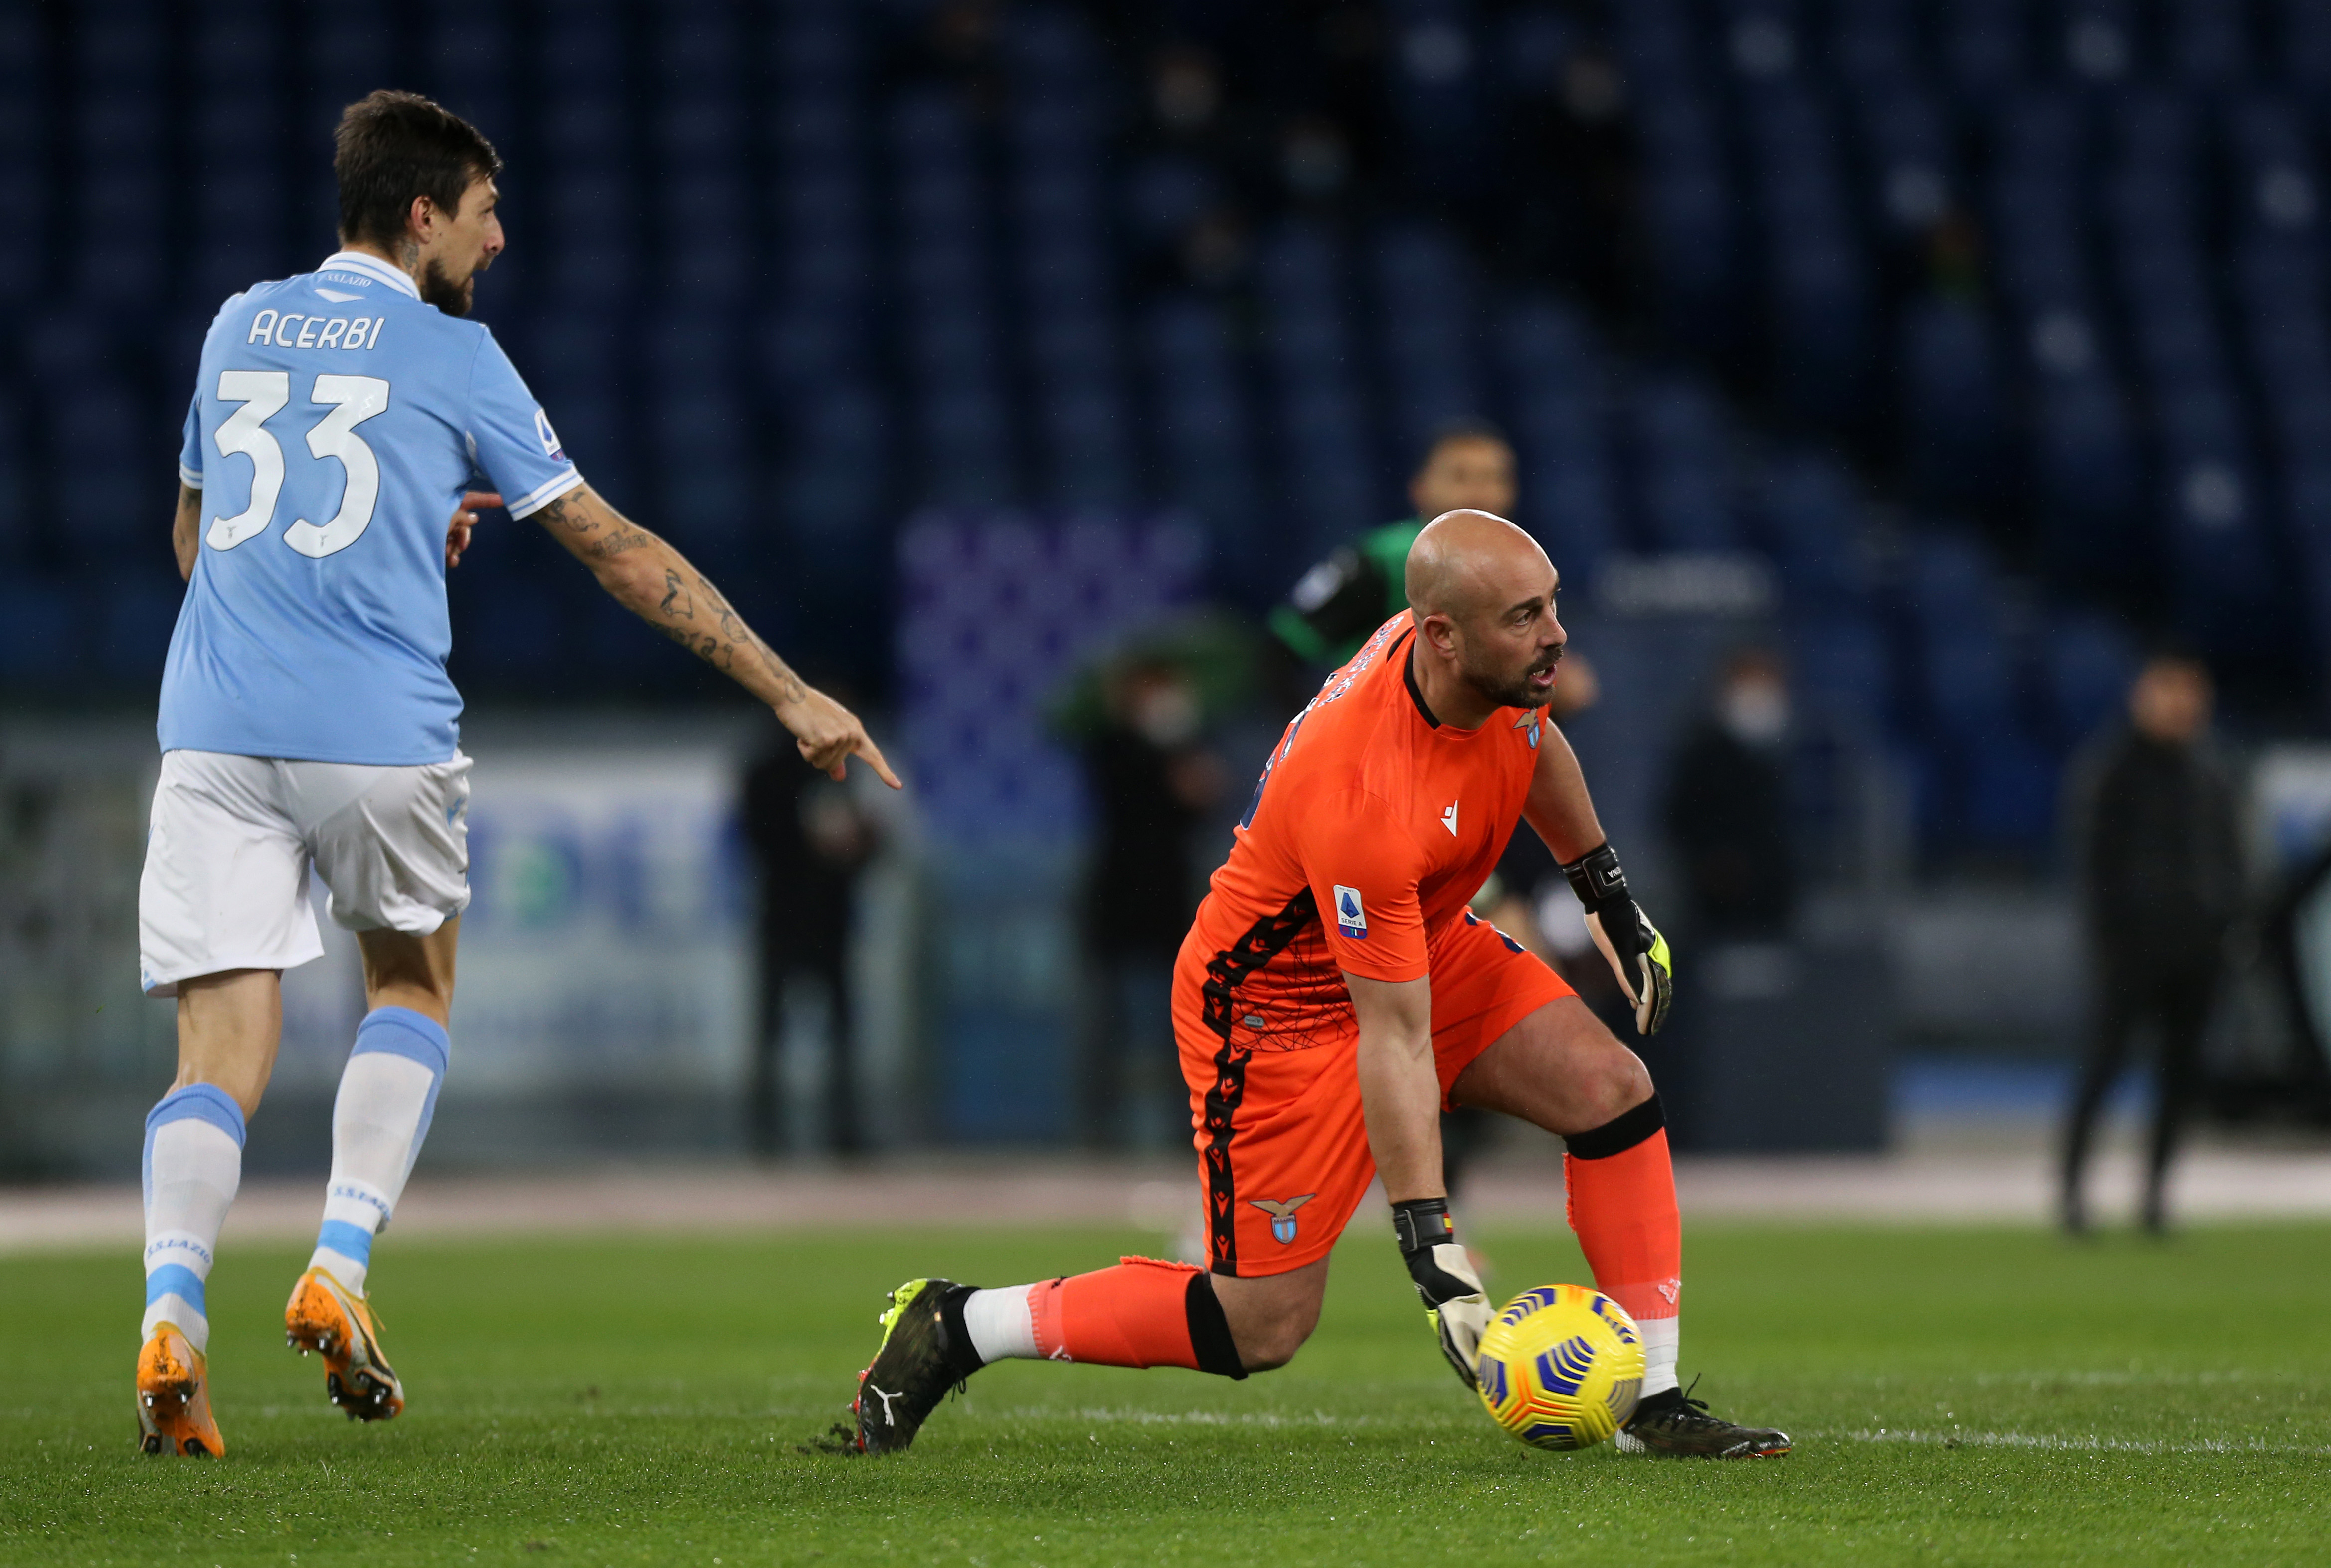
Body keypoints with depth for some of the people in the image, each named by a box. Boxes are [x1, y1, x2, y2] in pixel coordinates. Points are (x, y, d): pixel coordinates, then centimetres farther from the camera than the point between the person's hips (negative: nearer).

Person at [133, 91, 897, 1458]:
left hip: (213, 728, 3)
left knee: (225, 1047, -2)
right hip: (379, 734, -3)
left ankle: (172, 1308, -26)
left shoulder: (241, 328, 18)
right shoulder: (452, 357, 5)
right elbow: (619, 550, 6)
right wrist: (788, 692, 10)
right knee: (414, 986, 22)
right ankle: (341, 1269, 6)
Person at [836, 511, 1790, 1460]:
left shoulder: (1508, 667, -17)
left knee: (1612, 1088, -11)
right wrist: (1430, 1248, -34)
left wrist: (1610, 897, 19)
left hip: (1428, 944, 8)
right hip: (1281, 1006, -8)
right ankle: (954, 1329, 9)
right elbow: (1392, 1040, -36)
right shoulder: (1363, 798, -40)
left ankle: (1654, 1404, -3)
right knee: (1264, 1327, -6)